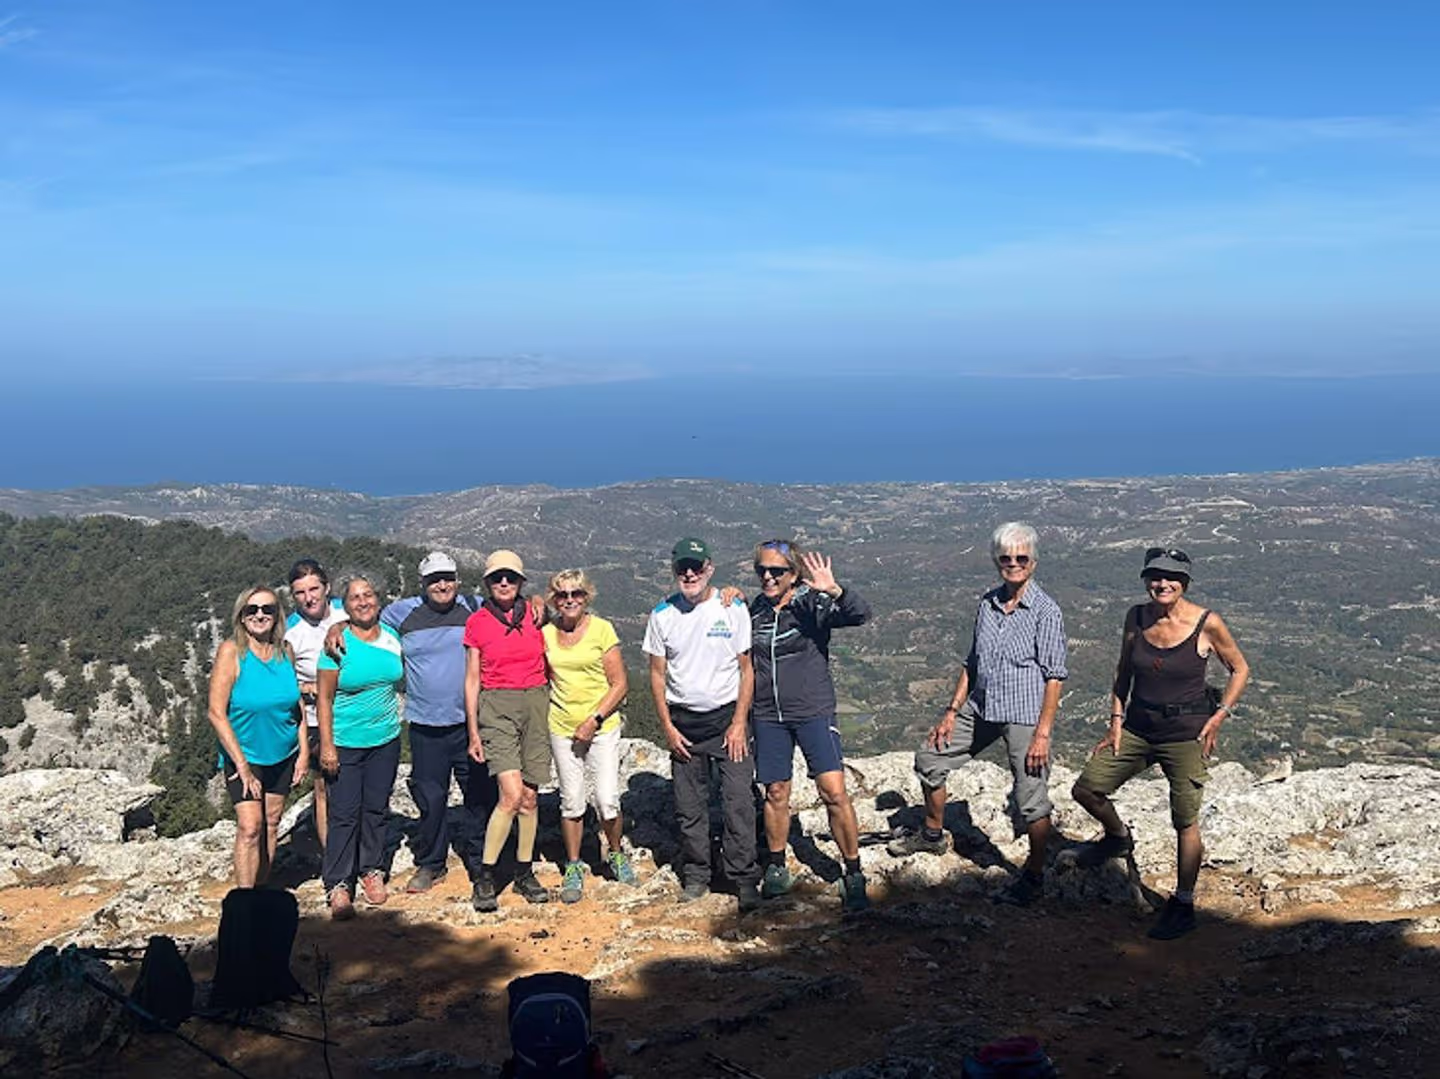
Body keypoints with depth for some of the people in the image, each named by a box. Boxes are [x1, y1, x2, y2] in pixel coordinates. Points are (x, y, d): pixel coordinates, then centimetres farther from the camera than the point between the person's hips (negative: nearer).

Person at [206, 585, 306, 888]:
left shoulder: (285, 651, -1)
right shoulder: (231, 651, -15)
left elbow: (298, 703, 9)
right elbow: (217, 713, -17)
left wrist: (304, 751, 4)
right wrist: (241, 764, -18)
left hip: (283, 754, 5)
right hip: (244, 755, -5)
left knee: (271, 823, 10)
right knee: (249, 827, -12)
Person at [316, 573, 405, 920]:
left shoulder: (392, 637, 3)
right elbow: (324, 698, -9)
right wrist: (326, 745, -13)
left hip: (386, 739, 4)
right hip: (346, 743, -4)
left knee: (377, 808, 11)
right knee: (345, 813, -3)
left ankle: (372, 871, 25)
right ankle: (338, 885, 6)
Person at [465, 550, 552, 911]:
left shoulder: (534, 614, 6)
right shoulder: (477, 622, 2)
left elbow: (549, 663, 19)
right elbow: (472, 680, 4)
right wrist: (473, 732, 1)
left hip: (536, 704, 3)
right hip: (496, 708, -3)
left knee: (529, 797, 6)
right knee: (512, 794, -16)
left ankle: (524, 873, 20)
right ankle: (484, 879, -6)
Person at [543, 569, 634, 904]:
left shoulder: (602, 629, -6)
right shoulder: (547, 633, 3)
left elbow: (619, 684, -6)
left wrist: (594, 720, -13)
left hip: (602, 726, -2)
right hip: (562, 727, 2)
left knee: (608, 801, -5)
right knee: (571, 801, 5)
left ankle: (615, 854, 22)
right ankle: (573, 867, 21)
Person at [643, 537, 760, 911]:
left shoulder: (733, 609, -3)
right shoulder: (662, 616, 1)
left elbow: (746, 670, -1)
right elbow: (657, 674, 6)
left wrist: (739, 723, -7)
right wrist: (667, 727, 0)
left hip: (727, 716, -2)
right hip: (683, 722, 2)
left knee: (739, 801, -6)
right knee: (689, 806, 7)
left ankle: (745, 879, 4)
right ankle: (695, 875, 22)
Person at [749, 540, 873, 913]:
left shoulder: (812, 604, -9)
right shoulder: (753, 611, 4)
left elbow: (860, 614, -23)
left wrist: (834, 591, -43)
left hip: (813, 712, -3)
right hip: (768, 716, 4)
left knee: (834, 792, -9)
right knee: (775, 793, 11)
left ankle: (853, 874, 5)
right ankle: (776, 867, 30)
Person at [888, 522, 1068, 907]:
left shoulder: (1045, 611, -12)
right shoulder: (988, 603, 6)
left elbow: (1054, 677, -14)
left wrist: (1043, 734, -18)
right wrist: (951, 712, 11)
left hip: (1024, 715, -7)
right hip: (981, 708, 7)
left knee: (1031, 799, -3)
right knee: (929, 759, 14)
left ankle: (1034, 876, 17)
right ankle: (932, 835, 33)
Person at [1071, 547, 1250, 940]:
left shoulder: (1207, 624, -13)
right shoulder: (1136, 617, -2)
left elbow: (1240, 669, 1)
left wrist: (1218, 717, -8)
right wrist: (1116, 722, 5)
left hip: (1185, 733, -4)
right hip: (1138, 727, 5)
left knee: (1185, 822, 1)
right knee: (1087, 788, 5)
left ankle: (1183, 906, 18)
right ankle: (1119, 837, 35)